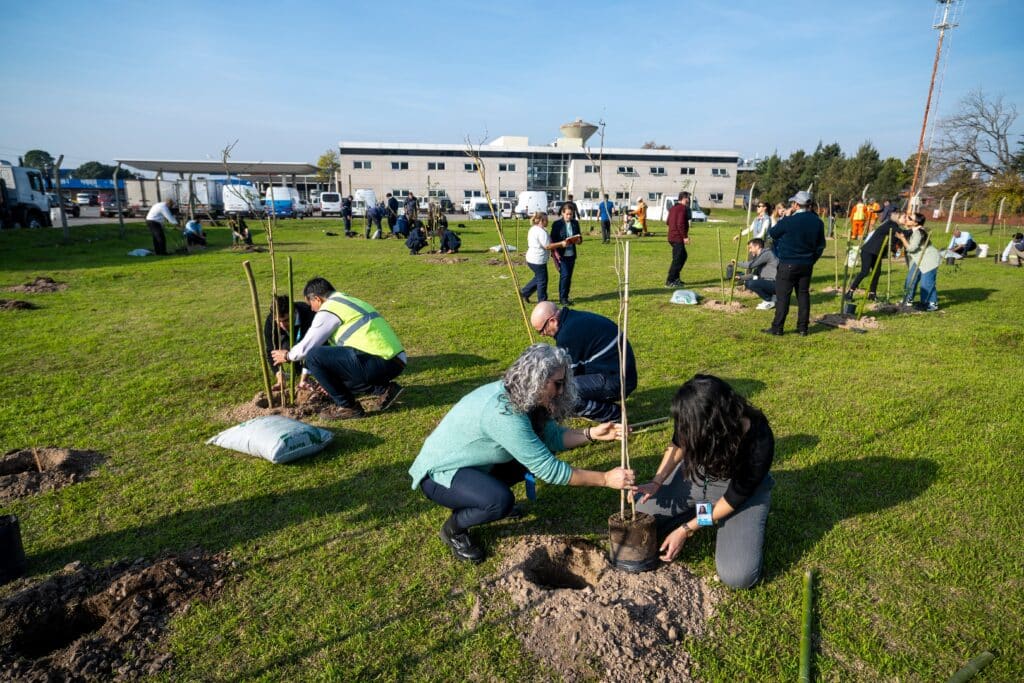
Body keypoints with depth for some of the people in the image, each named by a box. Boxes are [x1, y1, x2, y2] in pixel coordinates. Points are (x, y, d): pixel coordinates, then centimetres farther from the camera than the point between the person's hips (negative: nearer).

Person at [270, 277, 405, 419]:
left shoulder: (329, 310, -1)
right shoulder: (351, 302, 27)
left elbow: (306, 347, 2)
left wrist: (288, 355, 24)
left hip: (377, 363, -10)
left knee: (313, 357, -6)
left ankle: (347, 407, 2)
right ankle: (384, 388, 13)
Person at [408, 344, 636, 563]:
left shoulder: (522, 397, -8)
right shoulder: (503, 412, -35)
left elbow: (552, 435, -2)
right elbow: (548, 470, -32)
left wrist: (592, 434, -17)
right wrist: (606, 479, -28)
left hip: (471, 463, 9)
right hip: (439, 474, -8)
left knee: (536, 454, -2)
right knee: (501, 501, -32)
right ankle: (453, 529, -2)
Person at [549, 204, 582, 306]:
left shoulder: (575, 223, 7)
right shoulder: (556, 224, -5)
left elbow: (579, 237, 14)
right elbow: (553, 240, -5)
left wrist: (578, 240, -9)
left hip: (571, 254, 5)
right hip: (561, 255, -5)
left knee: (569, 276, 8)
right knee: (564, 274, -12)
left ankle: (565, 297, 20)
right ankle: (562, 298, -1)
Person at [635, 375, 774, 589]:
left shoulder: (759, 441, -36)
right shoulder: (694, 422, -28)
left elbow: (737, 495, -21)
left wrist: (686, 530, -18)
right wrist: (656, 482, -14)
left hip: (743, 487, -3)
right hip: (697, 472, 4)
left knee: (737, 576, -19)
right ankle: (703, 514, 16)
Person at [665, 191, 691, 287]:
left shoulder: (673, 208, 16)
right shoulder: (682, 208, -14)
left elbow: (668, 222, 21)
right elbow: (680, 224, -23)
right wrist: (685, 237, -19)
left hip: (672, 236, 10)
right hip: (678, 237, -10)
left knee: (683, 256, 20)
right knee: (678, 259, -6)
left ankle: (675, 278, 22)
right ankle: (670, 281, -4)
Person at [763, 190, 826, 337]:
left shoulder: (788, 221, -16)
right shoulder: (817, 222, 4)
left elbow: (771, 233, -1)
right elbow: (821, 245, 12)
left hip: (788, 264, -5)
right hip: (807, 265, 5)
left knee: (782, 296, -1)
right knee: (803, 294, 11)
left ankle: (777, 328, 2)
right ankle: (803, 328, 14)